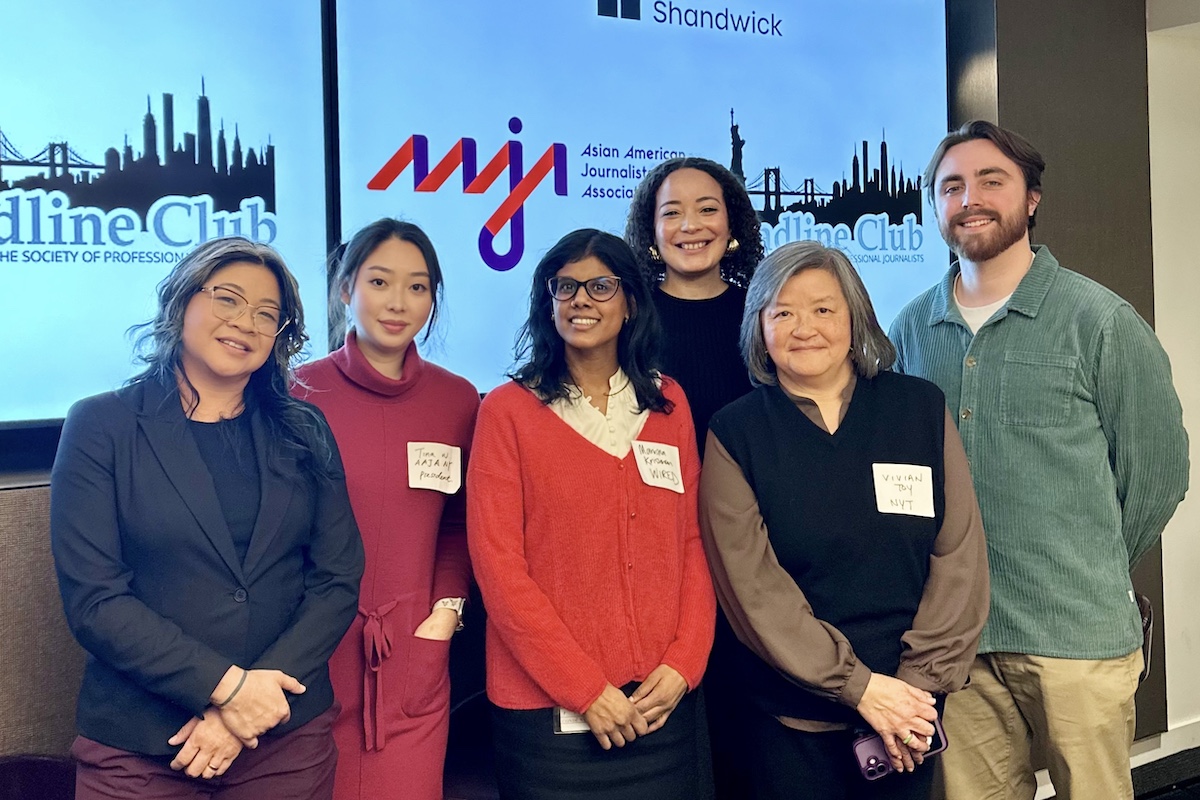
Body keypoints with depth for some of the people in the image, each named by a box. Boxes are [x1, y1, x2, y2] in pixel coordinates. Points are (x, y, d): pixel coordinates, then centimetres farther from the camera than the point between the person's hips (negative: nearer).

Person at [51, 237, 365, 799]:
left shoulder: (305, 433, 4)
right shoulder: (101, 426, -3)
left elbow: (338, 579, -2)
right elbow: (93, 599, -9)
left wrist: (253, 703, -13)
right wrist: (225, 685, -16)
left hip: (289, 731, 2)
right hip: (137, 747, -2)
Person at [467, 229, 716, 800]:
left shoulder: (668, 404, 7)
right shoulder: (509, 410, -4)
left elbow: (693, 543, 6)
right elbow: (497, 563, -9)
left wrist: (684, 665, -6)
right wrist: (586, 689, -13)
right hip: (549, 709, -3)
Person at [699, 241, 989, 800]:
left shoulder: (921, 409, 2)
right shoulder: (735, 435, -4)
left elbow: (960, 556, -1)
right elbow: (751, 586, -10)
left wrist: (921, 681, -8)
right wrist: (859, 687, -14)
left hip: (908, 710, 2)